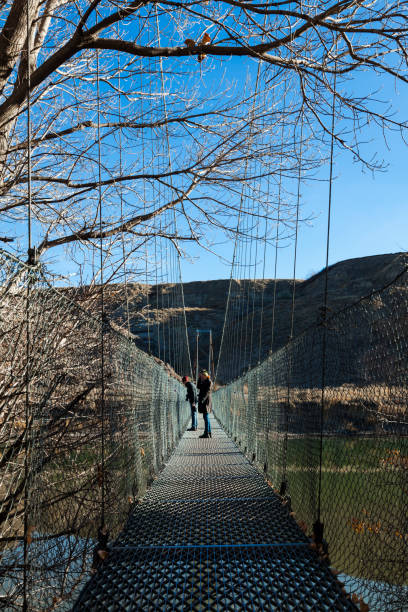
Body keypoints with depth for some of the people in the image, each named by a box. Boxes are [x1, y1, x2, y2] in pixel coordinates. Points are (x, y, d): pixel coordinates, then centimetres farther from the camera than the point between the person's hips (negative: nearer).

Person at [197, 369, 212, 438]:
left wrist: (202, 400, -27)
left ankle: (206, 433, -8)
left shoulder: (209, 382, -11)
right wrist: (199, 378, 10)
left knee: (206, 417, -9)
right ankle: (209, 433, 16)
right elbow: (198, 387, 18)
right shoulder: (204, 381, 16)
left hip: (205, 400, -9)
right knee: (206, 417, 11)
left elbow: (207, 392, -19)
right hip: (202, 400, 9)